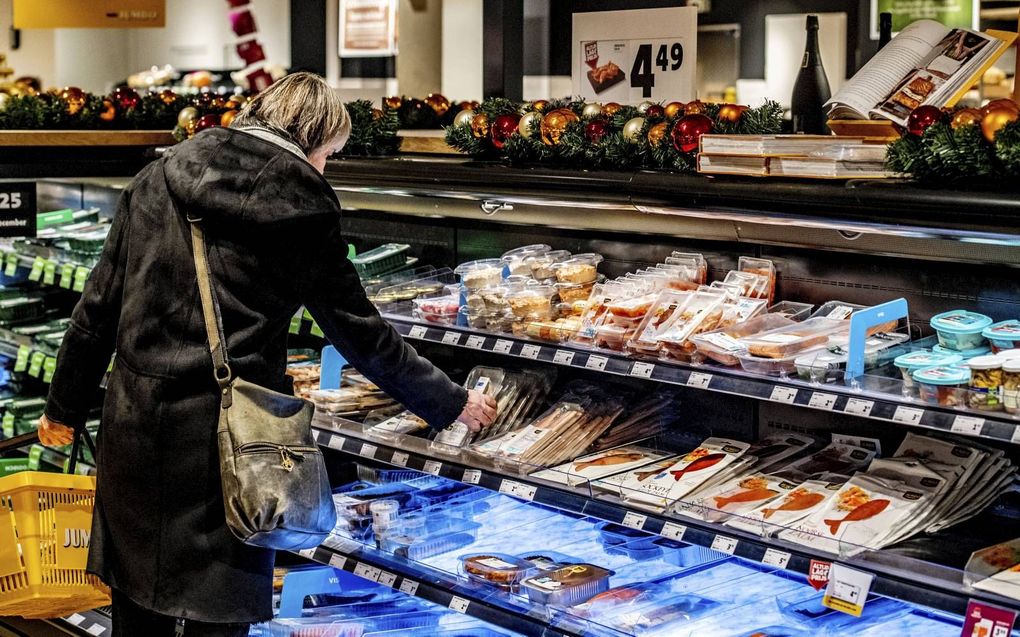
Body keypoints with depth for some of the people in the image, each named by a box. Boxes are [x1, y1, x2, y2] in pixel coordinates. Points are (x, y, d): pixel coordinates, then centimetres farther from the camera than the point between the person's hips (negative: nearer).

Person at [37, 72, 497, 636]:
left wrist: (65, 407, 18)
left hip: (135, 425, 4)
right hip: (227, 436, -4)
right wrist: (453, 404, 13)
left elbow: (100, 305, 8)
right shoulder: (304, 211, -4)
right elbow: (365, 337, 1)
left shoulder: (158, 179, 6)